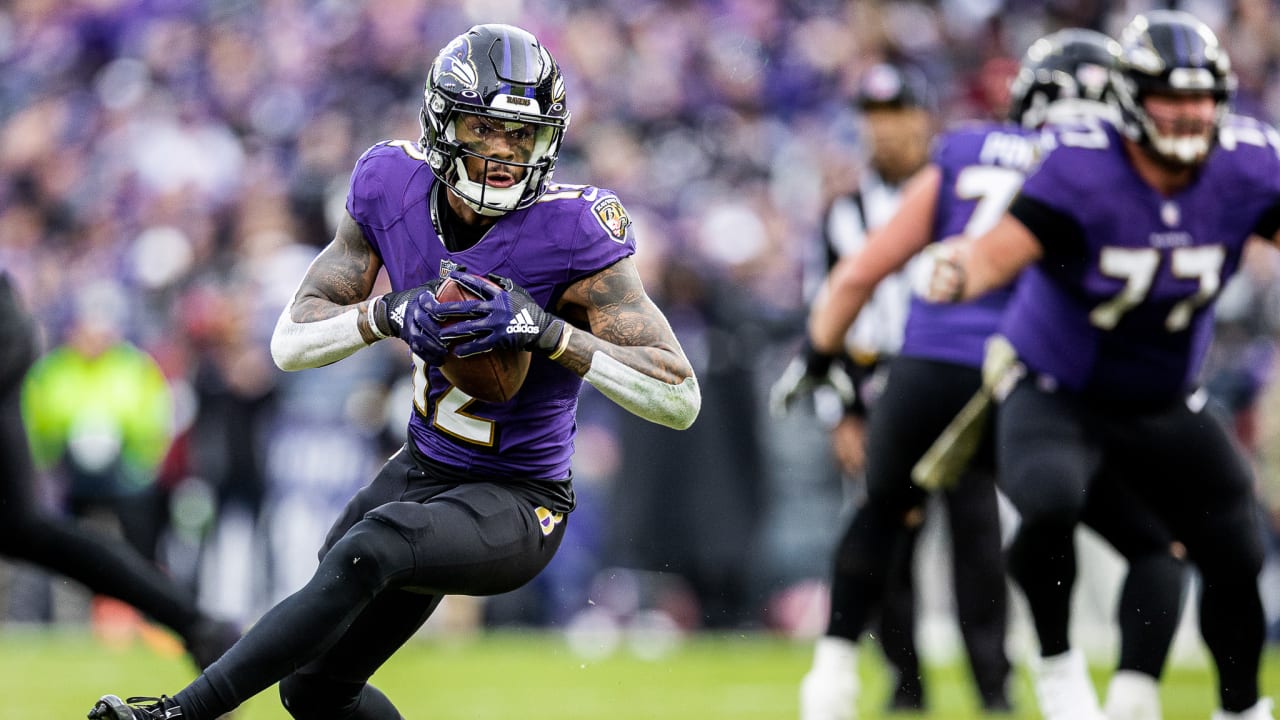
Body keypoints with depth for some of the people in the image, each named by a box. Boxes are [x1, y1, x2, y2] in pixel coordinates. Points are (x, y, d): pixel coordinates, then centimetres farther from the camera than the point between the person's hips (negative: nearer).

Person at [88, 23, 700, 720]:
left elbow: (682, 399, -24)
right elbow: (290, 342, -5)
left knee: (366, 553, -34)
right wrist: (387, 313, -25)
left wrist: (547, 332, -34)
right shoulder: (392, 186, -8)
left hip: (516, 508, -7)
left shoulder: (572, 235, -22)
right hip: (422, 471, 7)